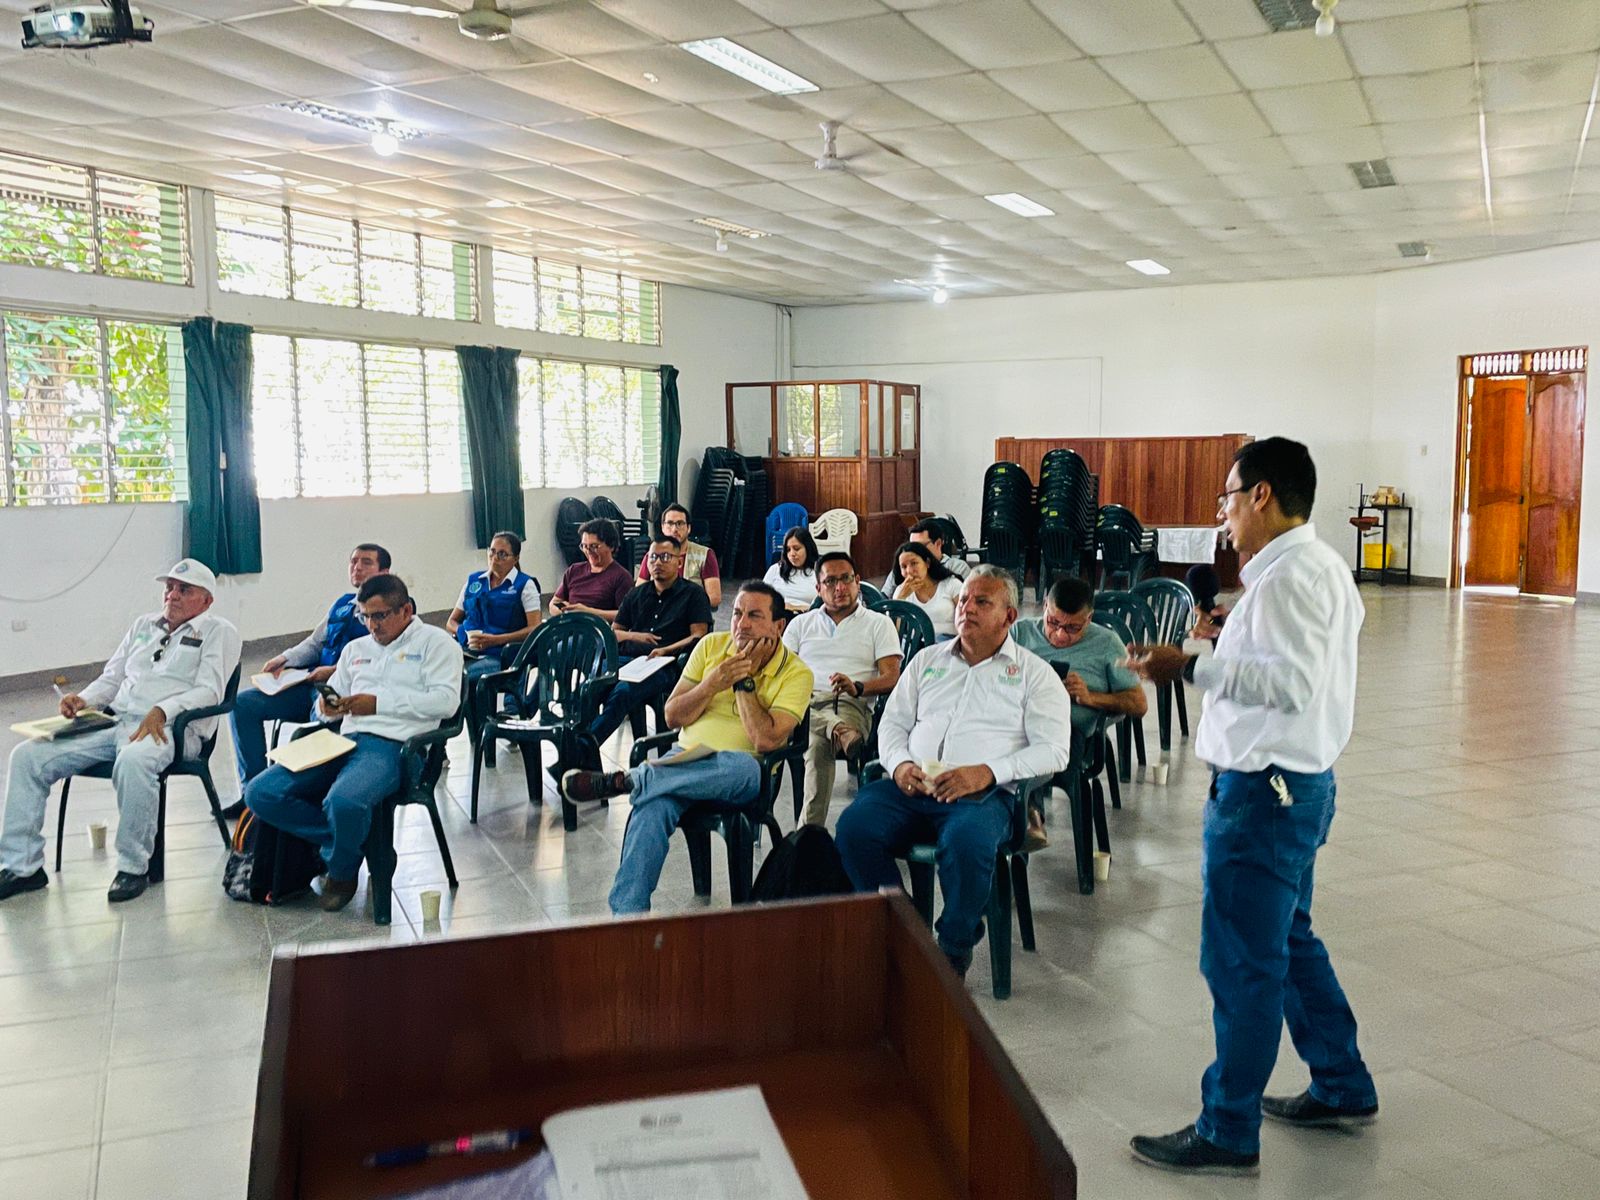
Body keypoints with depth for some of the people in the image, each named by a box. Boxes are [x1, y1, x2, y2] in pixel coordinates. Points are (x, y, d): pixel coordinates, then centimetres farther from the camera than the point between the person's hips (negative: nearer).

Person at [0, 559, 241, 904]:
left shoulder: (218, 632, 6)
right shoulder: (144, 625, 26)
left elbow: (210, 691, -7)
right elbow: (110, 679, 26)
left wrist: (162, 711, -23)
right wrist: (83, 700, 3)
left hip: (171, 727, -7)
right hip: (116, 722, 7)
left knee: (133, 760, -40)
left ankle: (133, 866, -25)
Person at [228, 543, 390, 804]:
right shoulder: (342, 604, 23)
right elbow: (314, 643, 27)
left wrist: (334, 671, -18)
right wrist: (285, 659, 8)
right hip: (313, 683, 8)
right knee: (242, 704, -3)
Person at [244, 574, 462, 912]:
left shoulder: (435, 642, 8)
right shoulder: (356, 649, 28)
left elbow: (446, 700, -6)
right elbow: (333, 698, 29)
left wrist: (380, 702, -10)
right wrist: (329, 707, 3)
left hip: (392, 745, -7)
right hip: (344, 741, 7)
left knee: (344, 801, -37)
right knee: (260, 793, -13)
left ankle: (342, 871, -3)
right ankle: (350, 840, -2)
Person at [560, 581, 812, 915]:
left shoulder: (796, 673, -2)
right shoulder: (711, 646, 9)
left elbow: (765, 740, -15)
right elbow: (672, 717, 7)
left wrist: (745, 680, -11)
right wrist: (713, 683, -9)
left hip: (746, 778, -2)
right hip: (687, 759, 2)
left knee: (743, 767, -41)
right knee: (654, 804, -33)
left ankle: (623, 781, -32)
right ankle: (627, 913, -30)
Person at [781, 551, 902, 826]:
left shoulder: (878, 623, 18)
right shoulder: (801, 623, 27)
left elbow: (892, 678, 5)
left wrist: (857, 687, -17)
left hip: (849, 704, -3)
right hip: (802, 702, 3)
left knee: (819, 744, -39)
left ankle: (810, 830, -49)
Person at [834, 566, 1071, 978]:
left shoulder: (1034, 673, 11)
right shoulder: (928, 660, 23)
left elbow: (1054, 750, 0)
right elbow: (892, 723, 21)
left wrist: (988, 771, -14)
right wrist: (900, 763, -2)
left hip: (983, 793, -3)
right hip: (910, 787, 4)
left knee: (967, 840, -37)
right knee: (854, 826, -25)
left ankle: (954, 948, -11)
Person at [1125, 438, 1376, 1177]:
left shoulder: (1288, 577, -19)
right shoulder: (1323, 565, 14)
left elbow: (1292, 682, -29)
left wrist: (1192, 668, -31)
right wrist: (1234, 641, 13)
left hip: (1265, 792, -11)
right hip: (1297, 781, 11)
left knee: (1241, 963, -1)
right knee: (1288, 943, 23)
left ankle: (1228, 1135, 10)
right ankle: (1342, 1089, 37)